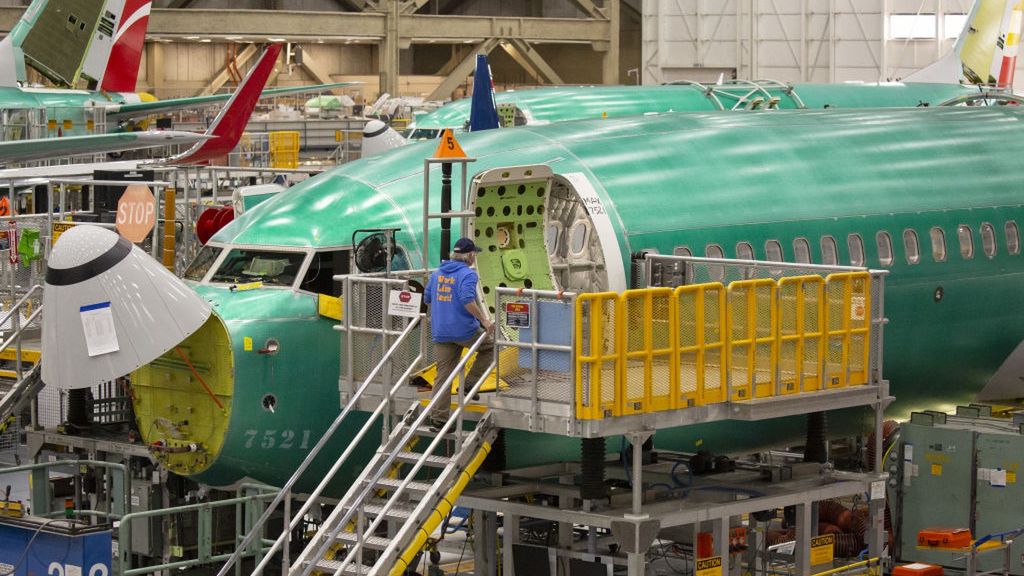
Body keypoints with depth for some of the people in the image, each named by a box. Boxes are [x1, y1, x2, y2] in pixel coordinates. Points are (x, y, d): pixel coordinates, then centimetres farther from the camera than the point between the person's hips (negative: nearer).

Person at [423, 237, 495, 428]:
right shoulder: (468, 274, -10)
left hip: (440, 332, 6)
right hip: (464, 330, -6)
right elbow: (467, 300, -24)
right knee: (489, 346, 21)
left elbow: (427, 298, 21)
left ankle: (438, 417, 4)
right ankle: (470, 383, 12)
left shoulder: (437, 273, 12)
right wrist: (484, 320, -20)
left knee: (443, 374, 8)